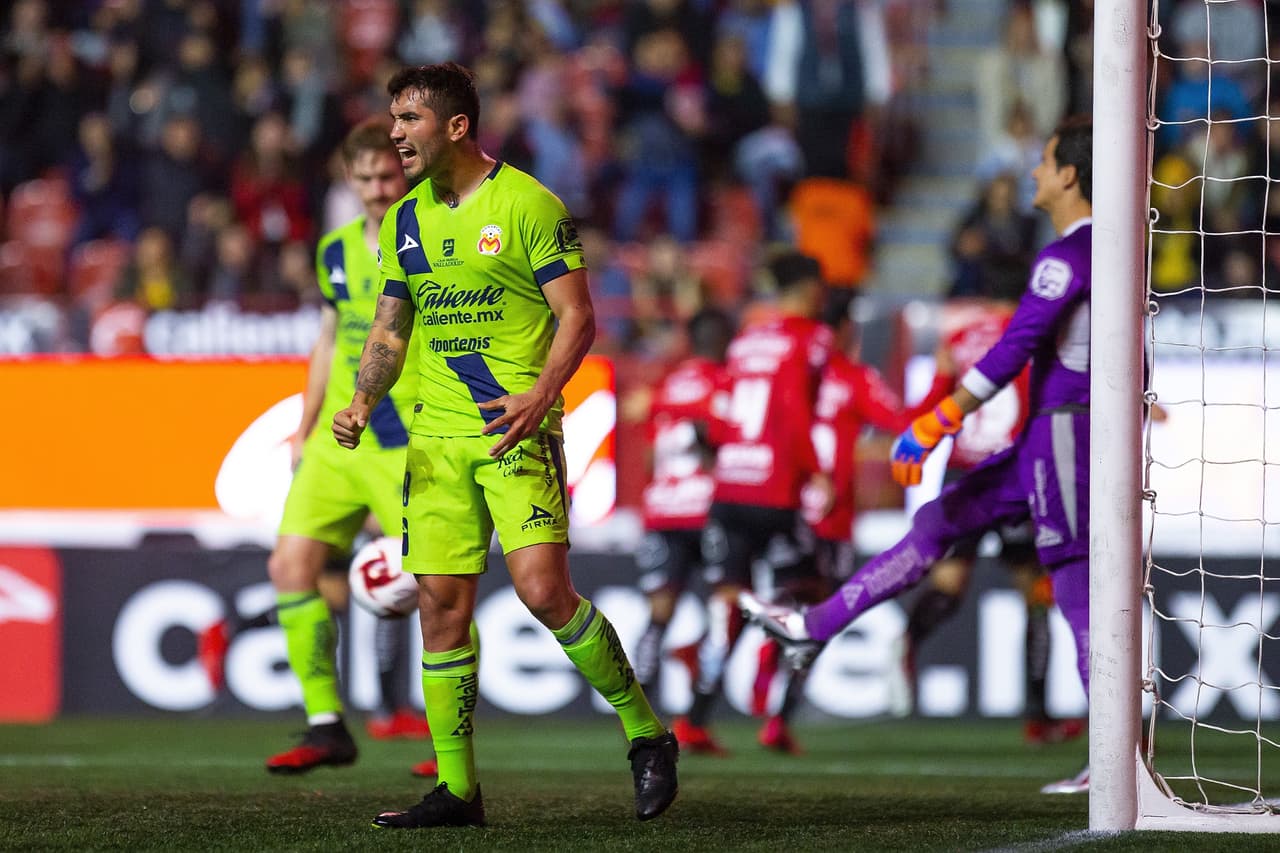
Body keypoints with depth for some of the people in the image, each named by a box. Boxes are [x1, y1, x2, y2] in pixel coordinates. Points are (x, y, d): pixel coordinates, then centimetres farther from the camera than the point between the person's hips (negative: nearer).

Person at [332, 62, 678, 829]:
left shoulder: (527, 204, -7)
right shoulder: (406, 220, 12)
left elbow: (577, 318, -9)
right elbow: (390, 331, 19)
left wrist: (539, 395, -24)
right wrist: (364, 401, 1)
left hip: (516, 428, -6)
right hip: (436, 435, 6)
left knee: (544, 591, -17)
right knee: (442, 607, 2)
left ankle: (647, 735, 0)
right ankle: (456, 789, 8)